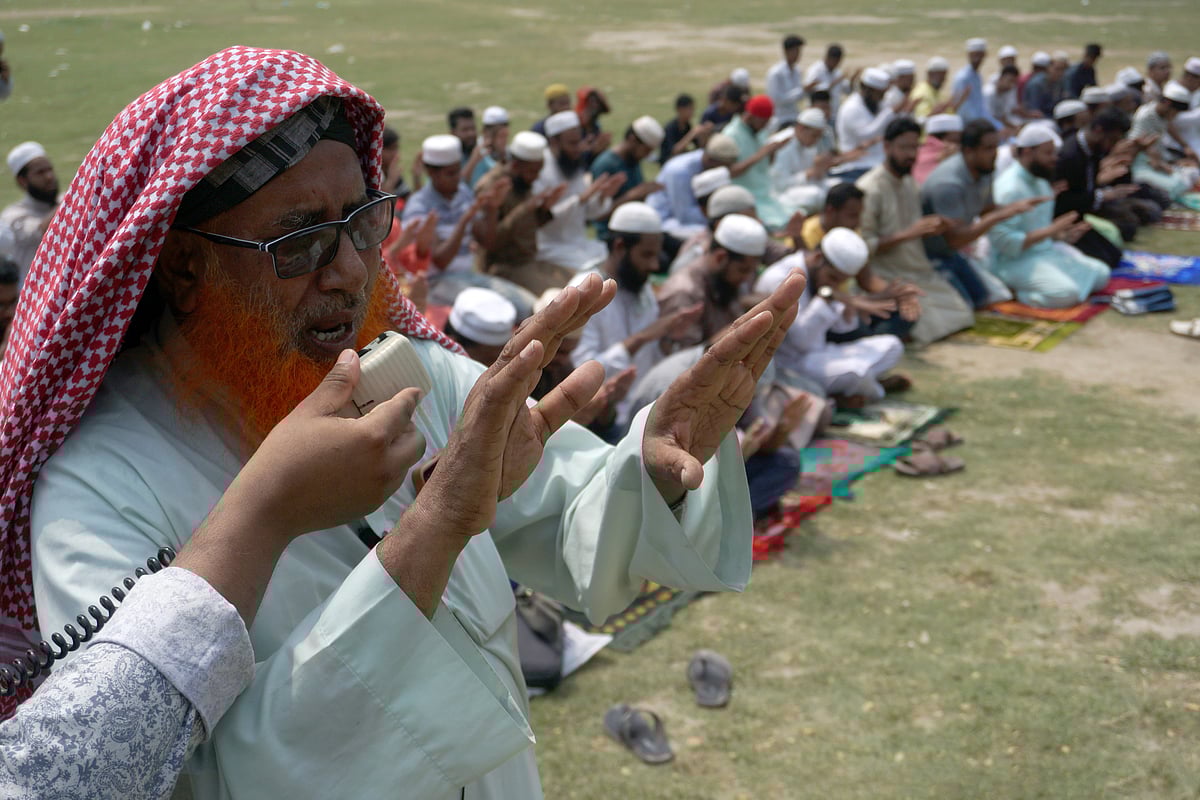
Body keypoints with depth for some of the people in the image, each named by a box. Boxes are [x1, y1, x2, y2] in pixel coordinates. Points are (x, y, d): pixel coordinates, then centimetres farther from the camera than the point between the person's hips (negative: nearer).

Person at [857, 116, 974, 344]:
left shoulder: (909, 184, 10)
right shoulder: (870, 189, -17)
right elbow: (863, 246, -22)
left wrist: (931, 229, -1)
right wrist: (907, 234, -27)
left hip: (921, 272, 9)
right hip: (890, 280, -9)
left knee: (963, 316, 2)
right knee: (935, 327, -20)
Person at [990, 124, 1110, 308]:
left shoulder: (1040, 181, 11)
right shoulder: (1009, 188, -19)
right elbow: (1003, 241, -25)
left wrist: (1064, 235, -1)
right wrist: (1050, 231, -23)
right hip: (1016, 260, -10)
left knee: (1101, 274, 4)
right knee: (1066, 294, -29)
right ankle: (1013, 290, -6)